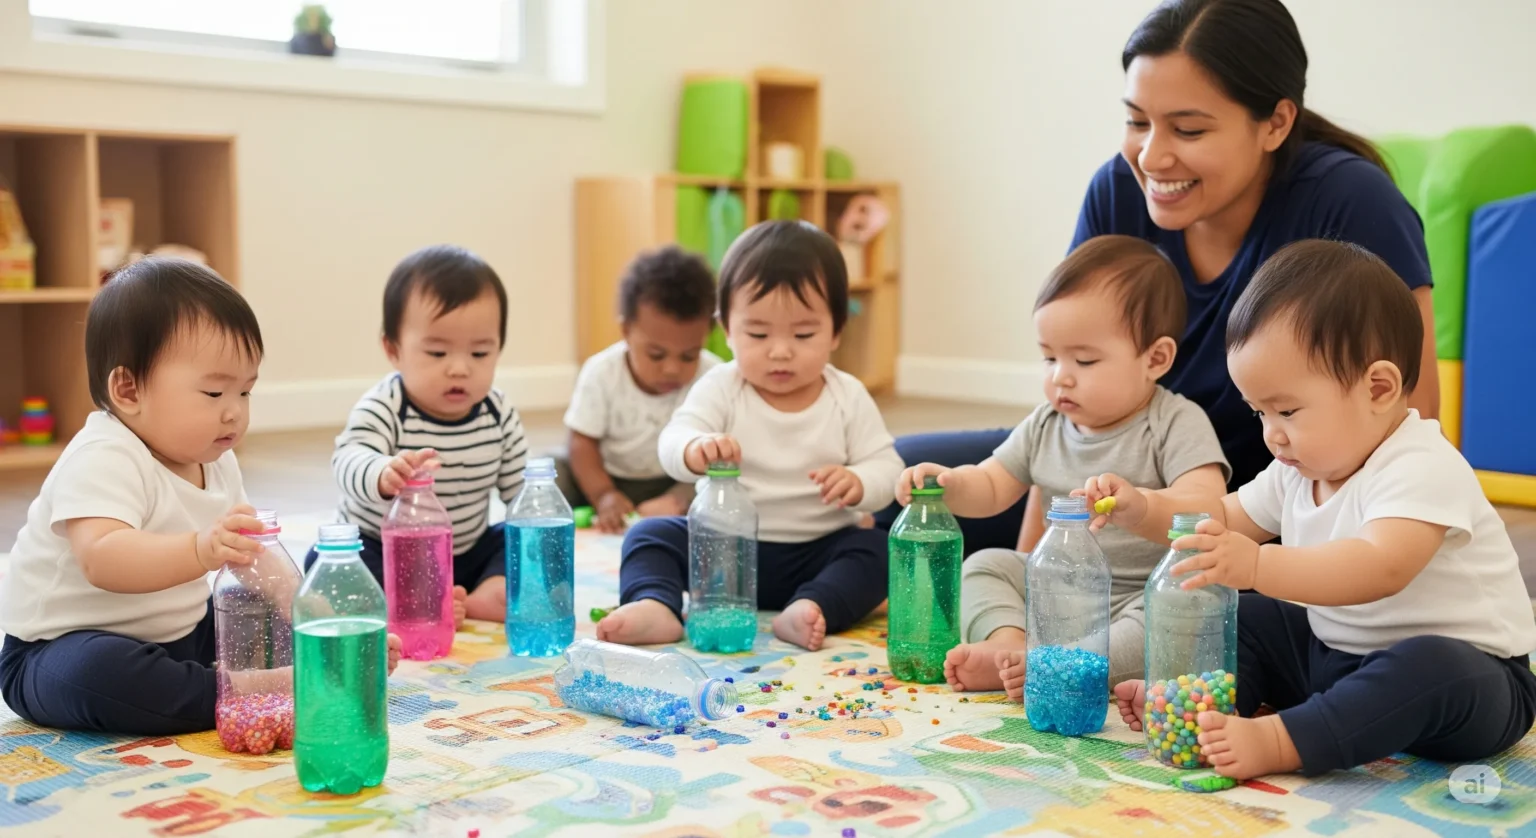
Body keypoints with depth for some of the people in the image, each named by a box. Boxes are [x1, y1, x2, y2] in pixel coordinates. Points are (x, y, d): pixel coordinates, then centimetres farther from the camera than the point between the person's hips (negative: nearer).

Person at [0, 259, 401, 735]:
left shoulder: (216, 462, 4)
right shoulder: (101, 460, -25)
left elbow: (253, 559, 11)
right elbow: (101, 559, -43)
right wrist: (201, 551, -58)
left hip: (180, 634, 9)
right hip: (67, 643, -9)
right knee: (97, 673, -40)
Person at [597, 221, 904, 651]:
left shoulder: (848, 397, -3)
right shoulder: (721, 387, -6)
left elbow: (885, 466, -4)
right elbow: (673, 440, -22)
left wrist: (857, 483, -29)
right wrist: (696, 449, -47)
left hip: (816, 554, 0)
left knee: (877, 549, -24)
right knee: (650, 534, -16)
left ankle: (810, 609, -41)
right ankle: (655, 605, -39)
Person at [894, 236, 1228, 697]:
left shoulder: (1176, 423, -12)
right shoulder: (1046, 425, 5)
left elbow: (1205, 506, -26)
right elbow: (991, 487, 11)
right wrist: (949, 483, -12)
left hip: (1144, 594, -6)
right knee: (983, 565, -4)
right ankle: (1008, 642, -28)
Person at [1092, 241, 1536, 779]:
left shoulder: (1420, 469, -24)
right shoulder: (1301, 469, 4)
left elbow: (1381, 568, -41)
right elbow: (1225, 521, 14)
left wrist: (1257, 565, -54)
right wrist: (1142, 510, -5)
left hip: (1463, 672, -8)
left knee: (1433, 667, -39)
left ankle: (1280, 740, -42)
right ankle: (1202, 703, -16)